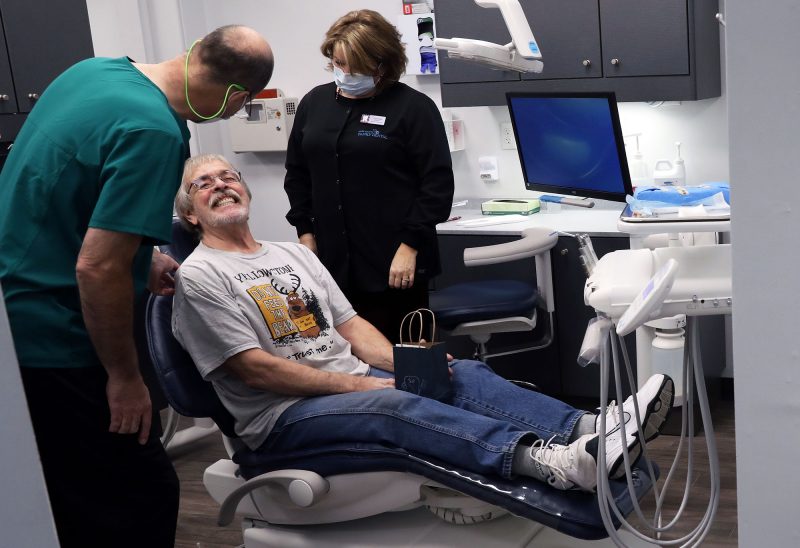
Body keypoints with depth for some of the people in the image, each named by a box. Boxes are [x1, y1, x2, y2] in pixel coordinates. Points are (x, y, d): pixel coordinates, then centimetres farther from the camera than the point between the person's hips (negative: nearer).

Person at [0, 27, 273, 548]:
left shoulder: (94, 68, 4)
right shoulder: (155, 134, -24)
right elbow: (97, 269, -27)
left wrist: (140, 259, 19)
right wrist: (125, 376, -14)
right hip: (51, 343, -9)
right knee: (145, 498, 1)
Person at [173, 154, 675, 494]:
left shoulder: (294, 254, 20)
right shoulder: (199, 277, -3)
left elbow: (351, 325, 14)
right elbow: (255, 368, -12)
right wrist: (358, 384, -16)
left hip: (353, 382, 7)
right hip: (284, 417, -7)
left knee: (464, 374, -15)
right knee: (395, 405, -34)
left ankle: (589, 430, -32)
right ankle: (548, 462, -53)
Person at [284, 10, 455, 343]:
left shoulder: (412, 107, -5)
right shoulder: (314, 103, 11)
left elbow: (437, 182, -9)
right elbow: (297, 173, 17)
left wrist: (410, 245, -13)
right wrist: (305, 232, 10)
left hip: (393, 261, -4)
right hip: (333, 259, 5)